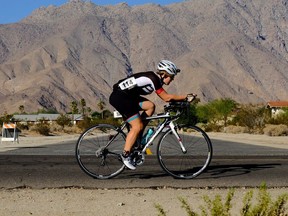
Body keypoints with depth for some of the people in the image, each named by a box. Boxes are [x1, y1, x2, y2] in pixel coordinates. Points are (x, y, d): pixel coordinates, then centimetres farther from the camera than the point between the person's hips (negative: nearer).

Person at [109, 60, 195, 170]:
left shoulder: (155, 78, 11)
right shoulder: (153, 79, -18)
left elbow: (165, 97, 15)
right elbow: (166, 97, -17)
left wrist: (182, 99, 6)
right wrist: (186, 97, -13)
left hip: (128, 96, 10)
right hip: (119, 98, -10)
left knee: (150, 106, 5)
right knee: (137, 126, -11)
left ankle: (137, 137, 10)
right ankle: (125, 155, -3)